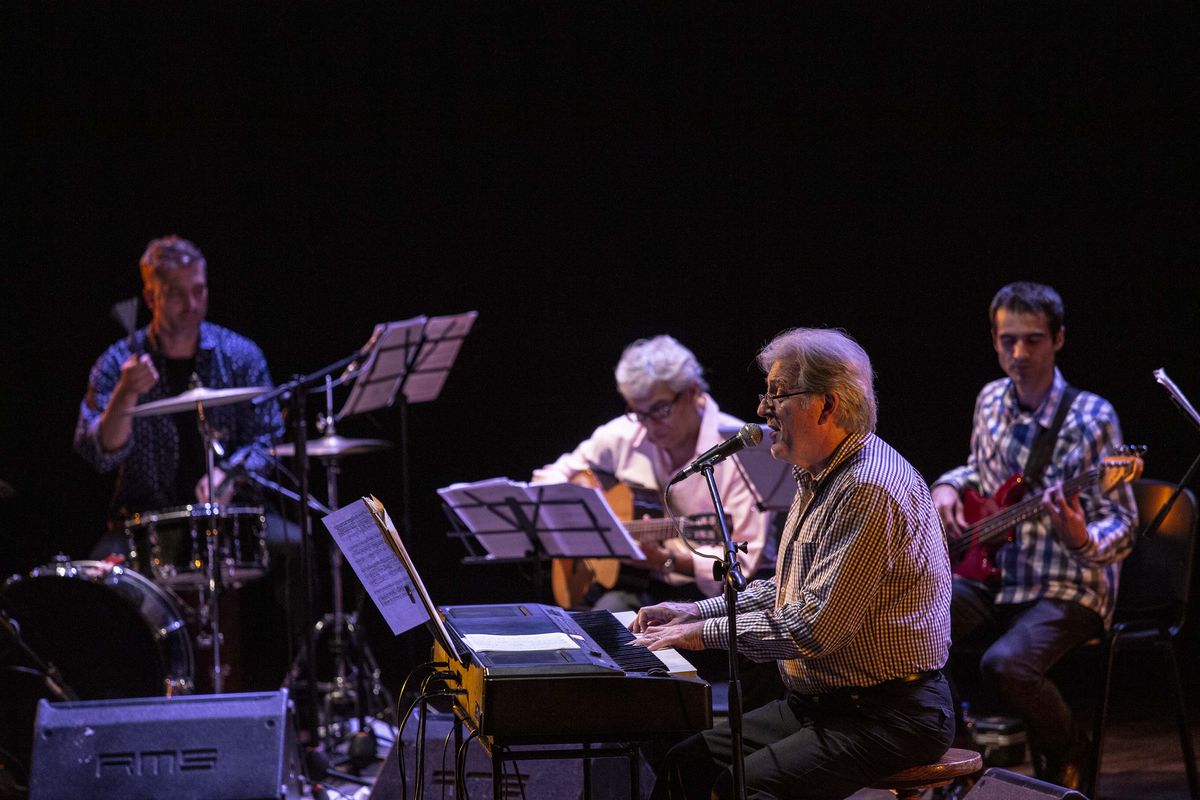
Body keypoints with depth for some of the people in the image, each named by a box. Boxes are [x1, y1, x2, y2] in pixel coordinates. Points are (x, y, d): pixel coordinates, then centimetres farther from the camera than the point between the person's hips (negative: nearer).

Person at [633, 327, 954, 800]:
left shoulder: (869, 488, -21)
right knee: (687, 762, 1)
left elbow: (814, 629, -25)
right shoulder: (818, 477, 14)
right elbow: (787, 591, 26)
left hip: (891, 715, -10)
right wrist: (697, 611, 15)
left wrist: (707, 632, -15)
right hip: (821, 700, 10)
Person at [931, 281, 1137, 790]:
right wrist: (949, 487, 6)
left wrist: (1085, 541, -36)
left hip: (1066, 591, -6)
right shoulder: (991, 401, 6)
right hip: (992, 579, 6)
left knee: (1006, 664, -33)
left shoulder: (1090, 418, -13)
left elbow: (1121, 523, -14)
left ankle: (1067, 756, -2)